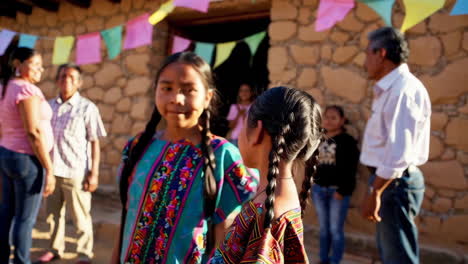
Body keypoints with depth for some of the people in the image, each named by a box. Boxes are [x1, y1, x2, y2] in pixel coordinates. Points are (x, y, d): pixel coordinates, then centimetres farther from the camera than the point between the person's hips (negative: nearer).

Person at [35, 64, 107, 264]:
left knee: (81, 217, 5)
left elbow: (94, 142, -4)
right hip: (52, 170, 5)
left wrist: (94, 173, -9)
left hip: (76, 172, -4)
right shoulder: (49, 105, 9)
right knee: (53, 213, 16)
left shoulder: (87, 108, -4)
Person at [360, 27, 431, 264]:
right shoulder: (391, 89, 13)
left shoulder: (403, 89, -20)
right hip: (387, 179, 10)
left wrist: (374, 193, -22)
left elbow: (399, 153, -26)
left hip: (394, 182, -10)